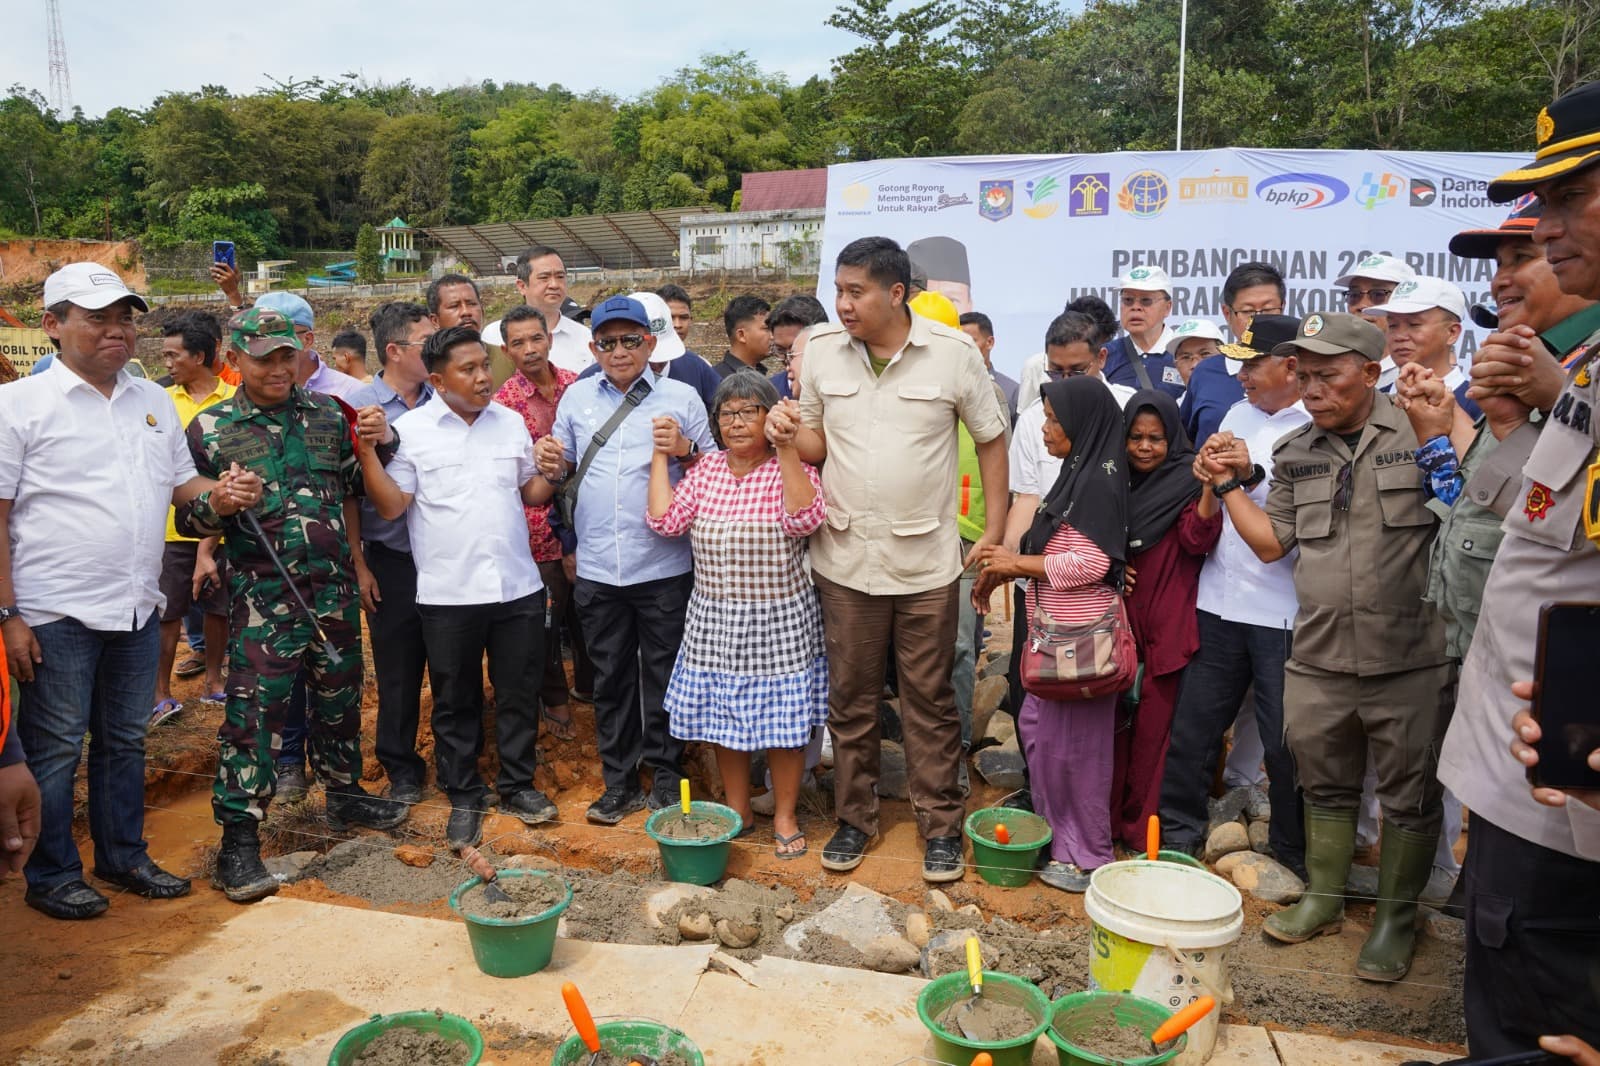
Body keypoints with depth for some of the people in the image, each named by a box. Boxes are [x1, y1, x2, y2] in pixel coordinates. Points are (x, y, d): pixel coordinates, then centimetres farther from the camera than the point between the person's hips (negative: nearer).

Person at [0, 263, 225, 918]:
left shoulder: (154, 401, 10)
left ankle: (123, 857, 30)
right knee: (54, 749, 6)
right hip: (55, 615, -5)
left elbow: (180, 482, 18)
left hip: (138, 609, 6)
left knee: (125, 740, 16)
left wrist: (218, 495, -6)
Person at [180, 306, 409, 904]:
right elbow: (190, 519, 2)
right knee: (254, 711, -5)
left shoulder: (327, 414, 9)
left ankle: (345, 794, 35)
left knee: (339, 697, 16)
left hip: (334, 587, 4)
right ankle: (239, 838, 5)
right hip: (263, 594, -4)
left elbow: (354, 488, 18)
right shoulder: (209, 429, 0)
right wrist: (220, 505, -20)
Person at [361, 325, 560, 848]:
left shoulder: (511, 422, 6)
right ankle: (464, 798, 26)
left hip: (517, 587, 3)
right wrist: (368, 451, -15)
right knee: (455, 700, 10)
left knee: (519, 692, 12)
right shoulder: (410, 429, -4)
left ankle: (517, 784, 30)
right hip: (448, 591, -2)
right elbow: (391, 506, -6)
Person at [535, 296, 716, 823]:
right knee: (610, 679, 13)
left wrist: (685, 452, -17)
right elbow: (561, 472, 15)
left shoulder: (682, 398, 0)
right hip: (597, 567, 3)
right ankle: (619, 782, 27)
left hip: (664, 566, -3)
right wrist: (550, 466, -7)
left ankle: (666, 778, 24)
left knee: (664, 677, 8)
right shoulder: (576, 397, 8)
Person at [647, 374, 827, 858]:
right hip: (715, 619, 4)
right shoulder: (705, 469, 5)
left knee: (782, 718, 6)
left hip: (780, 620, -4)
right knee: (722, 716, 14)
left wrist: (787, 450, -28)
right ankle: (737, 807, 33)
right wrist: (661, 456, -1)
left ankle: (785, 815, 25)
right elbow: (665, 520, -4)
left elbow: (804, 520, -27)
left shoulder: (793, 469, -7)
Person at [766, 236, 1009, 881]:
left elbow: (991, 440, 2)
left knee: (930, 700, 9)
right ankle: (854, 818, 29)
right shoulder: (822, 349, 0)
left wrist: (995, 530, -1)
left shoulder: (953, 352, -7)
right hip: (846, 556, 2)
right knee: (850, 698, 12)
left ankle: (941, 825, 25)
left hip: (926, 560, -2)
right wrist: (789, 434, -14)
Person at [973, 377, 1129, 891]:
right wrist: (1005, 568, 8)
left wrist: (1017, 563, -15)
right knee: (1036, 725, 18)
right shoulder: (1079, 474, 11)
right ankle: (1055, 830, 33)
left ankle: (1086, 856, 16)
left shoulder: (1098, 481, -17)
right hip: (1058, 632, 10)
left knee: (1072, 741, 1)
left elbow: (1090, 563, -23)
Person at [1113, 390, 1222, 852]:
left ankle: (1141, 827, 9)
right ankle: (1107, 819, 19)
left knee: (1153, 727, -1)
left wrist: (1211, 490, -33)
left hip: (1165, 627, -4)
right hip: (1117, 620, 4)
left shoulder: (1186, 480, -2)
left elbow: (1197, 540, -17)